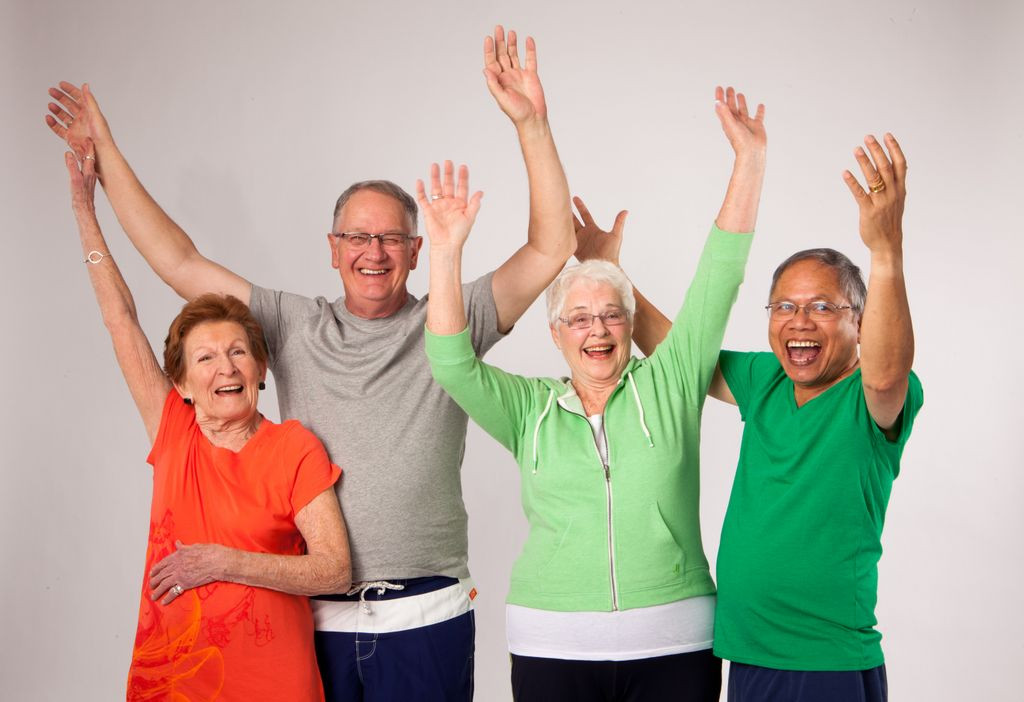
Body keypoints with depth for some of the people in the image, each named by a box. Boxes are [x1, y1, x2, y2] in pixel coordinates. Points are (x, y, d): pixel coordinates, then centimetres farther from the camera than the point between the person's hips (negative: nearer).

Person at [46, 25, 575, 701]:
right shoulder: (294, 327, 8)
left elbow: (551, 246, -5)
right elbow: (179, 262, 8)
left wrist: (532, 124, -14)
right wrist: (105, 151, 7)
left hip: (426, 618, -1)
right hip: (315, 614, 2)